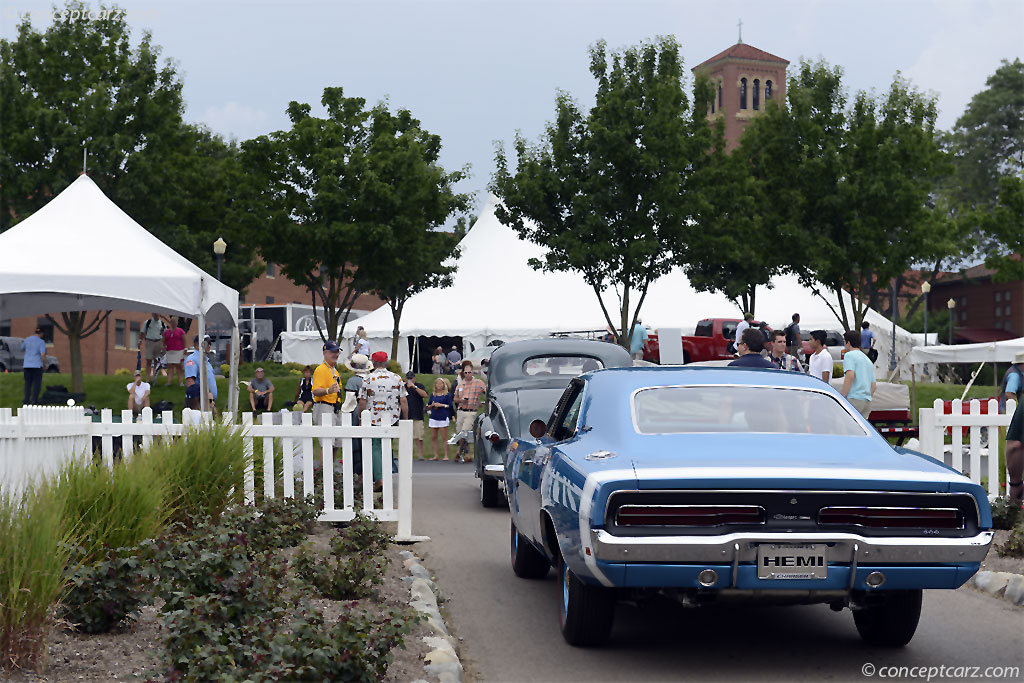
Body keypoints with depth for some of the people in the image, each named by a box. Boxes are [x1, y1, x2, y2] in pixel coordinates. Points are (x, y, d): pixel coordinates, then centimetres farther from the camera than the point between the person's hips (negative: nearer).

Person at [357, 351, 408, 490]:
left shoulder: (367, 379, -5)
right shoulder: (397, 379, 2)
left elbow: (362, 403, -5)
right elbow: (404, 402, 1)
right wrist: (405, 420, 9)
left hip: (374, 419, -2)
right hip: (392, 419, 2)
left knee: (375, 448, 2)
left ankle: (379, 479, -12)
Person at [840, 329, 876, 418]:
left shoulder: (849, 355, -3)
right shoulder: (868, 360, 25)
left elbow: (850, 376, -18)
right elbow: (873, 386, 23)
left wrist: (842, 397, -17)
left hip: (854, 398, -8)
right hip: (867, 401, 8)